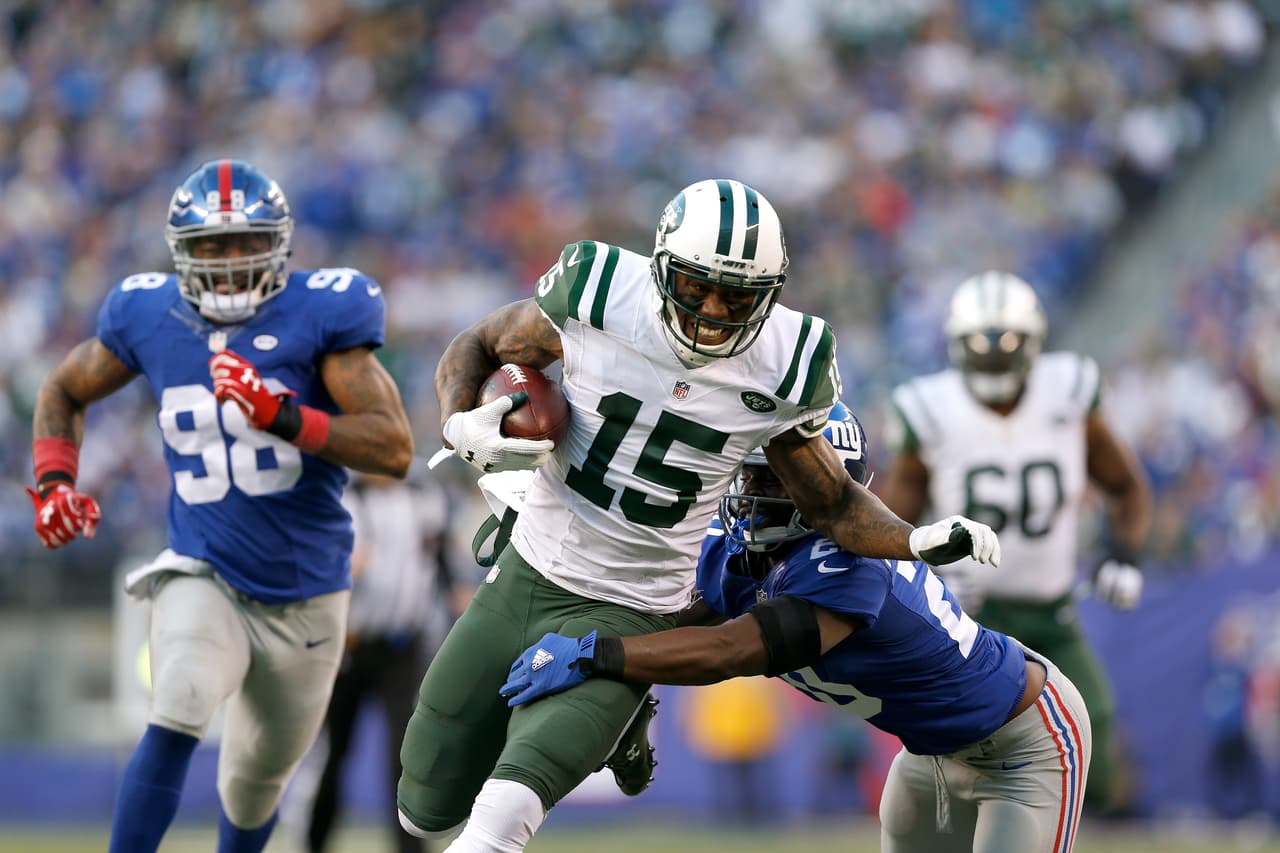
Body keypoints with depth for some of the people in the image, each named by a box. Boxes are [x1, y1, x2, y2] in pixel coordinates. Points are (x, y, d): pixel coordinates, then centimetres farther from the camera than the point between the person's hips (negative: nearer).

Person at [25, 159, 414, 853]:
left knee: (255, 785, 17)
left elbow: (395, 450, -18)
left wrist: (280, 416, -30)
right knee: (175, 723, -29)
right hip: (204, 579, 0)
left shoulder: (321, 314, -11)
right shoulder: (147, 316, -3)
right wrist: (54, 482, 0)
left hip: (306, 594, 0)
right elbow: (64, 392, 17)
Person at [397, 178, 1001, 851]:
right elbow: (476, 347, 3)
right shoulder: (598, 295, -14)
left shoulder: (783, 366, -11)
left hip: (624, 616, -2)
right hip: (524, 576, 2)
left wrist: (919, 541, -15)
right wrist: (460, 427, -17)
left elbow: (832, 500, 4)